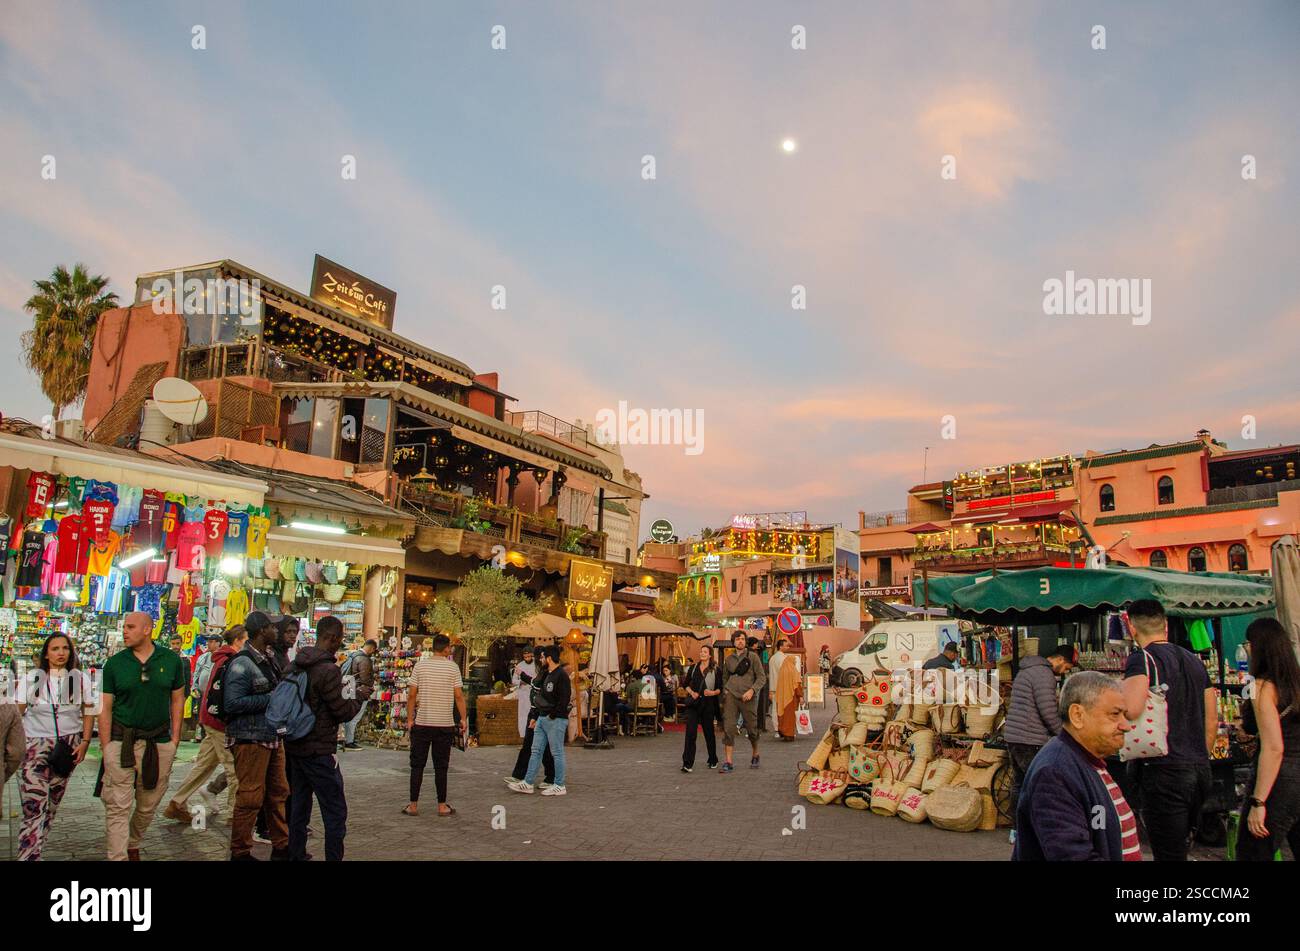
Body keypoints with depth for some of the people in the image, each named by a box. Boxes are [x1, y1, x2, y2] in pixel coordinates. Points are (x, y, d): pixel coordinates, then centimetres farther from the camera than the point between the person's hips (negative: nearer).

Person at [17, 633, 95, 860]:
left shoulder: (81, 679, 4)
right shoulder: (32, 678, 2)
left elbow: (89, 713, 8)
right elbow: (17, 712, 4)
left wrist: (84, 742, 0)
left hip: (69, 744, 2)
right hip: (36, 745, -2)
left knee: (52, 802, 8)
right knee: (34, 806, -11)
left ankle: (34, 849, 23)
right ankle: (29, 856, -10)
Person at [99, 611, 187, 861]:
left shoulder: (171, 660, 1)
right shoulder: (114, 663, -1)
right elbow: (105, 708, 0)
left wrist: (175, 738, 3)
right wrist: (106, 747, -6)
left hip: (159, 744, 2)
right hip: (121, 742, -1)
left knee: (148, 806, 13)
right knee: (118, 807, -4)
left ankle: (133, 846, 36)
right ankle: (118, 857, 2)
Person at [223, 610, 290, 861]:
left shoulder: (268, 659, 11)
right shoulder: (242, 664, -15)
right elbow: (233, 704, -22)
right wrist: (271, 698, -20)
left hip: (272, 737, 9)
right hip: (250, 739, -9)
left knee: (278, 793, 15)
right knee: (250, 797, -1)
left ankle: (281, 846, 26)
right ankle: (240, 852, 13)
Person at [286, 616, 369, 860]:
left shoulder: (295, 665, 5)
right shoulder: (328, 670, -20)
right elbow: (342, 712, -16)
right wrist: (359, 696, 3)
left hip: (294, 747, 8)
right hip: (318, 751, -8)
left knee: (299, 808, 18)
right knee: (336, 812, 0)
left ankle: (296, 855, 25)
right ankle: (334, 857, 2)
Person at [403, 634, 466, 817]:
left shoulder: (420, 665, 0)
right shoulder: (452, 667, -4)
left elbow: (412, 694, -1)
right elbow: (459, 696, -5)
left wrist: (409, 719, 7)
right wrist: (464, 719, 4)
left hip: (422, 723, 1)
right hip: (445, 724, -1)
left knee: (417, 765, 9)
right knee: (441, 767, 6)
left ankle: (413, 805, 12)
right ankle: (442, 806, 11)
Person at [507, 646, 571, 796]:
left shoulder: (561, 675, -14)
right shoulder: (546, 675, 15)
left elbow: (565, 699, -20)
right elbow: (538, 693, 25)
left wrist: (552, 715, -17)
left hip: (556, 720, -9)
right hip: (542, 718, 9)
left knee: (557, 753, -1)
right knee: (536, 751, 10)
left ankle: (560, 786, 7)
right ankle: (527, 783, 15)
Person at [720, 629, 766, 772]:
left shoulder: (753, 656, 2)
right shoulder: (729, 659, 12)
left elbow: (762, 677, -1)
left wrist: (752, 690, -15)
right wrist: (725, 691, 7)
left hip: (748, 698, -2)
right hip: (731, 696, 2)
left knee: (752, 729, 7)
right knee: (728, 729, -9)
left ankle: (755, 757, 33)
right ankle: (728, 763, -6)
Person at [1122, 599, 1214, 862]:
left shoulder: (1142, 658, -12)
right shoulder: (1194, 660, 13)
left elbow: (1130, 710, -29)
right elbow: (1212, 720, 18)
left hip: (1164, 772, -8)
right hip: (1200, 771, 8)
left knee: (1169, 855, -1)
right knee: (1182, 849, 21)